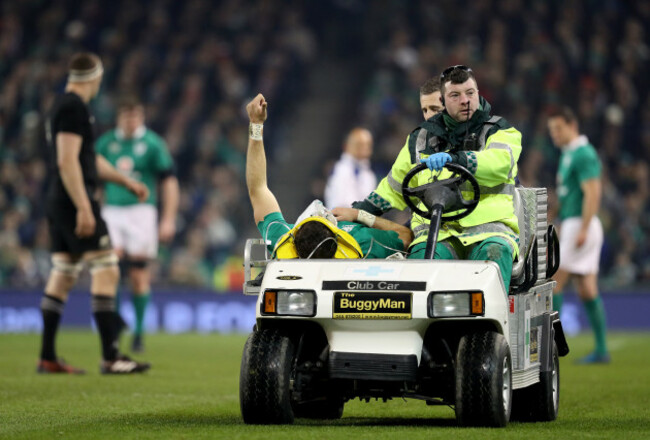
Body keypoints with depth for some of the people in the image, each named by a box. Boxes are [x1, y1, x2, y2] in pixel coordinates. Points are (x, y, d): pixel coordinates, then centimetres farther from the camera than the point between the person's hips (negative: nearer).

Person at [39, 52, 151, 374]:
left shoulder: (64, 106, 18)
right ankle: (110, 357, -13)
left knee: (62, 276, 11)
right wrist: (84, 208, -24)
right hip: (74, 202, -10)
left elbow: (90, 160, 27)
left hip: (59, 203, 10)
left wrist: (127, 182, 32)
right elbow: (67, 161, -21)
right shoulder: (74, 108, -13)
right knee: (106, 272, -10)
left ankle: (47, 358, 12)